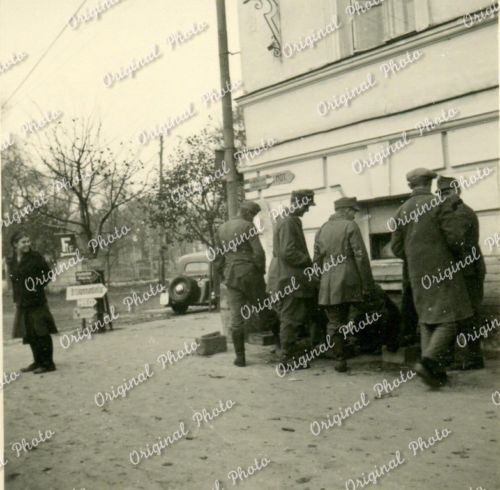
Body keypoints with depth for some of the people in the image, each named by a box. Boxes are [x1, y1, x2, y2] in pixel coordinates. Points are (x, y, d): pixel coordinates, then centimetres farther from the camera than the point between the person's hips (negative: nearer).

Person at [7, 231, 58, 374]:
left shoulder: (35, 257, -7)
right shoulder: (11, 262, 8)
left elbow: (48, 273, -4)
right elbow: (14, 282, 15)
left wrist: (38, 285, -9)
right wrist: (16, 299, 11)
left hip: (37, 301, -6)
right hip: (22, 303, 6)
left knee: (42, 332, -2)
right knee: (29, 334, 13)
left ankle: (47, 363, 6)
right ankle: (38, 362, 26)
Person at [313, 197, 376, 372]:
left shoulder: (321, 230, 12)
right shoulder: (350, 226, -3)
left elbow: (317, 260, 13)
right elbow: (361, 257, -8)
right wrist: (367, 284, -5)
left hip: (328, 284, 3)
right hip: (348, 282, -3)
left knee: (334, 322, 6)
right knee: (343, 320, 8)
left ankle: (339, 359, 6)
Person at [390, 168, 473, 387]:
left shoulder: (402, 211, 6)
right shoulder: (438, 204, -9)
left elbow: (397, 248, 6)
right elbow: (455, 236, -15)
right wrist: (444, 248, 6)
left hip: (418, 274, 6)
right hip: (441, 270, -5)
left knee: (427, 320, 13)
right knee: (448, 319, -2)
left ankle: (435, 370, 12)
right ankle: (428, 360, -18)